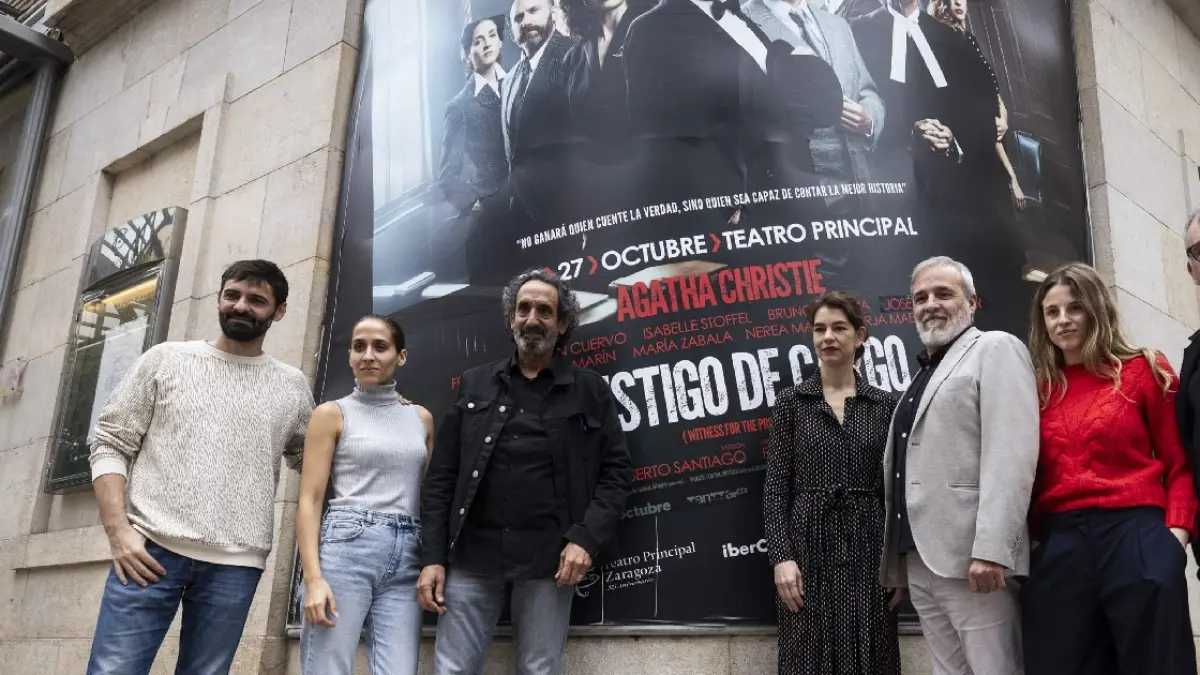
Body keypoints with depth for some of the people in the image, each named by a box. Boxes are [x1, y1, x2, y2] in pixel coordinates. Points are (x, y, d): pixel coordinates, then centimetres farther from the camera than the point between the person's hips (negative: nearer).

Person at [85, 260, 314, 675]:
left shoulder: (292, 387, 12)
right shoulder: (166, 360, 9)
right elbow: (110, 445, 7)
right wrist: (118, 530, -6)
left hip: (234, 566, 1)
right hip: (150, 548, -1)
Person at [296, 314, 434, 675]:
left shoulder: (421, 418, 16)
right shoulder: (332, 413, 5)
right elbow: (309, 500, -1)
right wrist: (313, 577, -13)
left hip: (407, 558, 3)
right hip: (345, 548, -3)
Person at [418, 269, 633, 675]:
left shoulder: (590, 390, 9)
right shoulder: (474, 385, 13)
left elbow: (617, 471, 4)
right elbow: (442, 477, 10)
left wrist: (587, 538, -11)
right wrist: (433, 555, 1)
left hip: (549, 558, -1)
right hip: (471, 553, 2)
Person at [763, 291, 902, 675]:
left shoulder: (884, 405, 8)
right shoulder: (791, 403, 3)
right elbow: (776, 487, -1)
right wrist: (781, 556, -11)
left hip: (867, 546, 2)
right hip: (809, 545, -1)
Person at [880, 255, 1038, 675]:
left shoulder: (996, 349, 0)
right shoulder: (924, 372, 24)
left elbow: (1012, 452, -13)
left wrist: (990, 549, -22)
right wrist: (898, 557, 13)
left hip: (971, 557, -7)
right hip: (920, 558, 7)